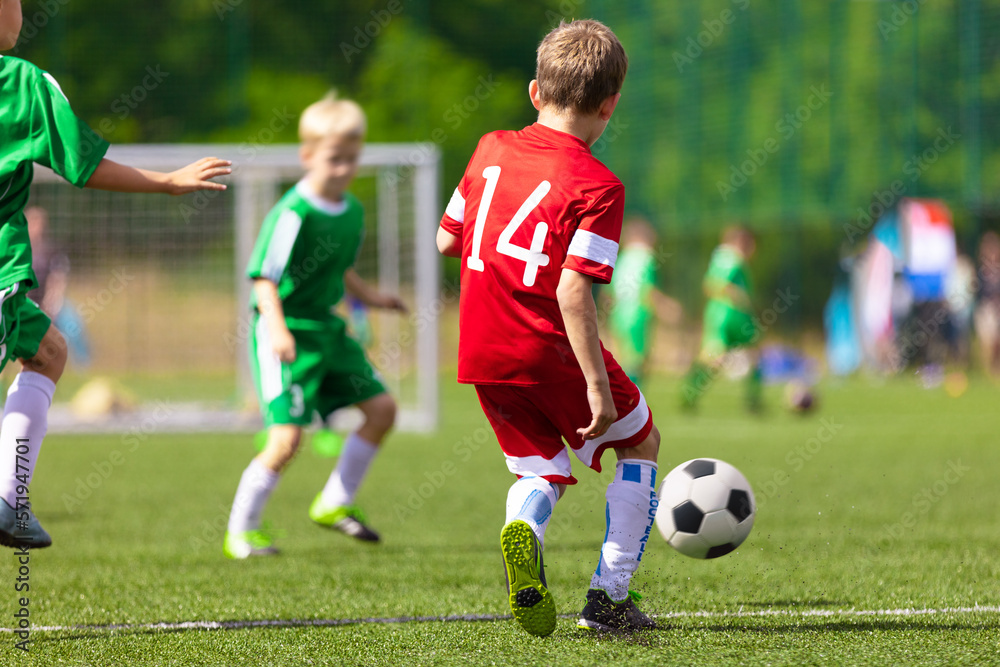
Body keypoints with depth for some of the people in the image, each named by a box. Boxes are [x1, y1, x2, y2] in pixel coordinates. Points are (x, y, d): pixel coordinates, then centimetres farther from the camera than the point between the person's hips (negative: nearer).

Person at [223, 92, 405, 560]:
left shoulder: (352, 211, 7)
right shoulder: (292, 214, -20)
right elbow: (264, 279, -23)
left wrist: (369, 297, 23)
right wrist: (277, 327, -36)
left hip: (327, 329, 8)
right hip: (286, 336, -8)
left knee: (381, 407, 6)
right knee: (286, 438, -15)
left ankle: (334, 504, 20)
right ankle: (240, 531, 2)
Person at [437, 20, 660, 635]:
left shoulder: (492, 150, 5)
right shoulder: (596, 186, -13)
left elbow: (447, 239, 13)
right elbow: (572, 291, -21)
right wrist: (598, 386, -19)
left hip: (482, 352, 5)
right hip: (551, 351, -5)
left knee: (543, 471, 18)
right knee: (641, 441, 18)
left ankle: (523, 531, -20)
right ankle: (610, 595, 12)